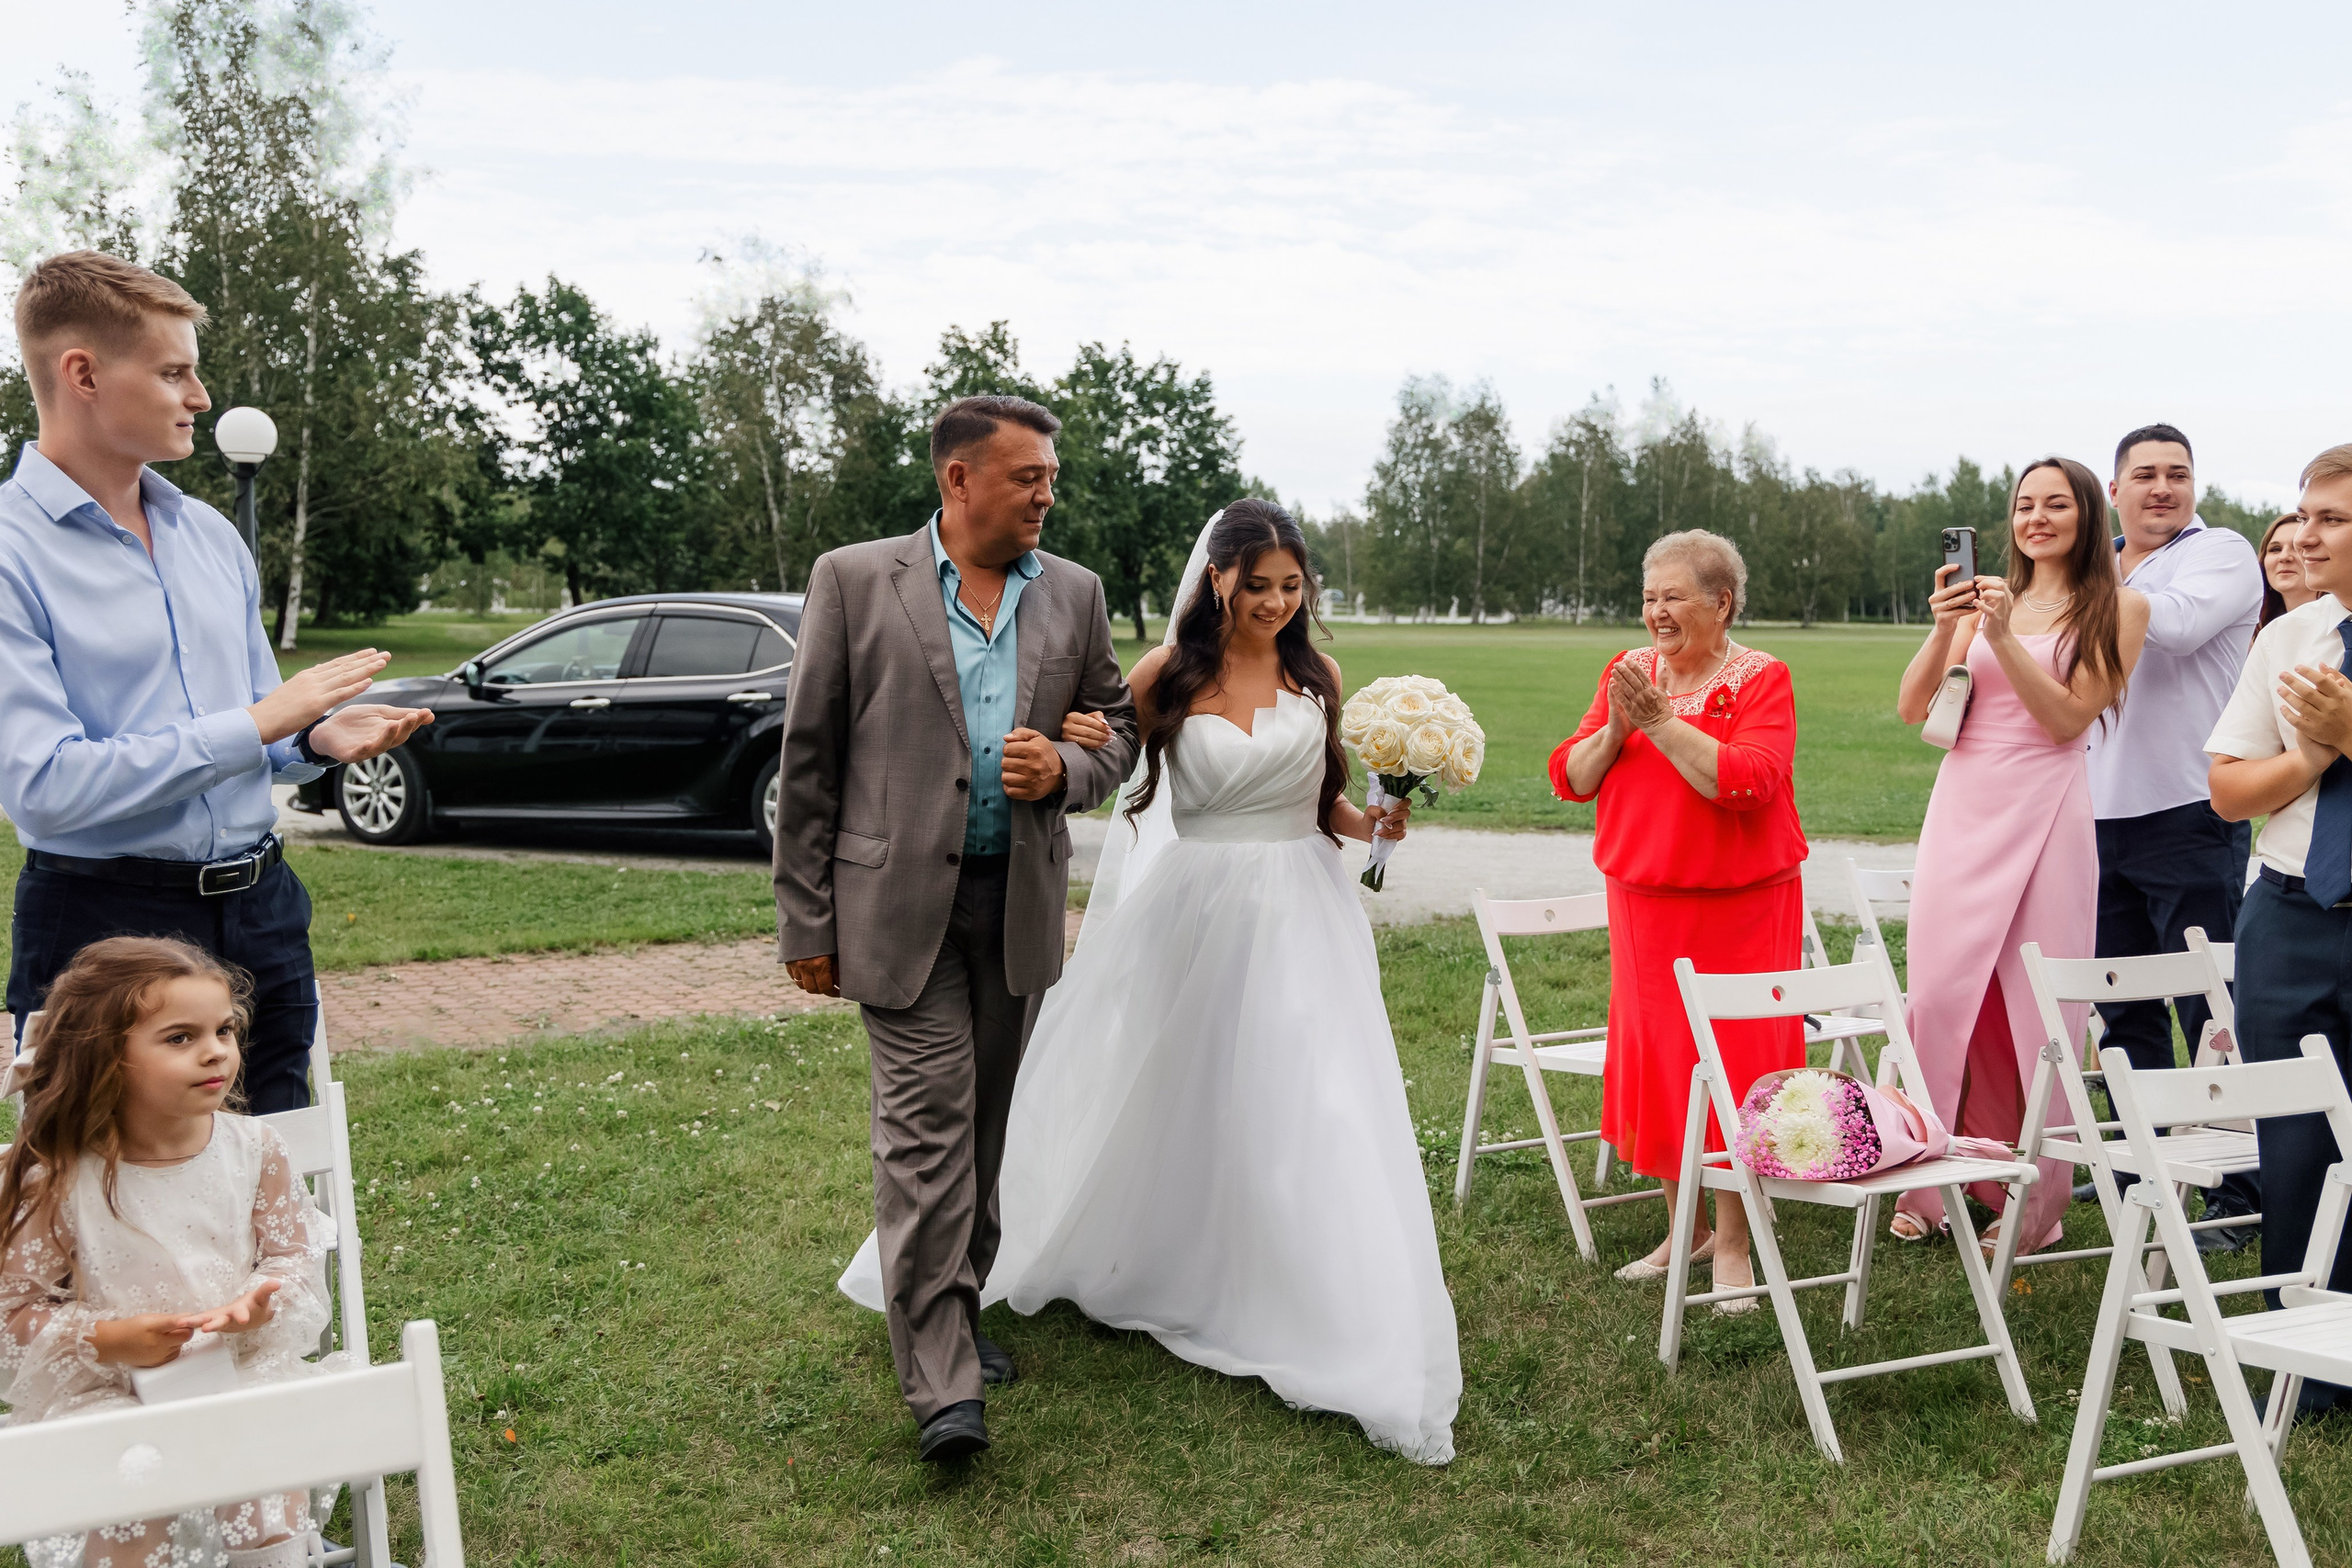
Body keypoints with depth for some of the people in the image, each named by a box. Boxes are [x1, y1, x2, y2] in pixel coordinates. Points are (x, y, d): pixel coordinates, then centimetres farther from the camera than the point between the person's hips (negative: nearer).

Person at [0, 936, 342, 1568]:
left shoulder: (254, 1150, -3)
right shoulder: (58, 1182, -10)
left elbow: (298, 1260, 2)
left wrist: (257, 1306, -20)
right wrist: (108, 1342, -19)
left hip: (246, 1370, 1)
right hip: (108, 1396, -1)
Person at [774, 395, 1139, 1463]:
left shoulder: (1073, 594, 6)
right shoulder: (854, 580, -4)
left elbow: (1121, 725, 16)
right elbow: (809, 757, -2)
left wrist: (1067, 773, -9)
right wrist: (806, 919, -3)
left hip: (1019, 898, 4)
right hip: (900, 898, -4)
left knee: (984, 1122, 14)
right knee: (928, 1124, -7)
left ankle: (953, 1310, 32)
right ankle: (942, 1381, -2)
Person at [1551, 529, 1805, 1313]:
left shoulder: (1761, 679, -7)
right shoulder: (1629, 670, 8)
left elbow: (1745, 782, -23)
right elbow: (1571, 777, 3)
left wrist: (1663, 721, -23)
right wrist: (1616, 728, -14)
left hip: (1739, 909, -5)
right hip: (1644, 908, 5)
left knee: (1732, 1064, -3)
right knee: (1653, 1060, 10)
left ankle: (1733, 1244, 8)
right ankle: (1683, 1228, 24)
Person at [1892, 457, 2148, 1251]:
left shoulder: (2117, 606, 4)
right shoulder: (1989, 598, 14)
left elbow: (2070, 717, -6)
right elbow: (1913, 708, 7)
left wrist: (2004, 637, -15)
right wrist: (1945, 627, -9)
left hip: (2042, 812, -4)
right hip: (1961, 807, 4)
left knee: (2033, 1005, -3)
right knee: (1942, 991, 2)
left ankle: (2031, 1206, 8)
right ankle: (1935, 1187, 13)